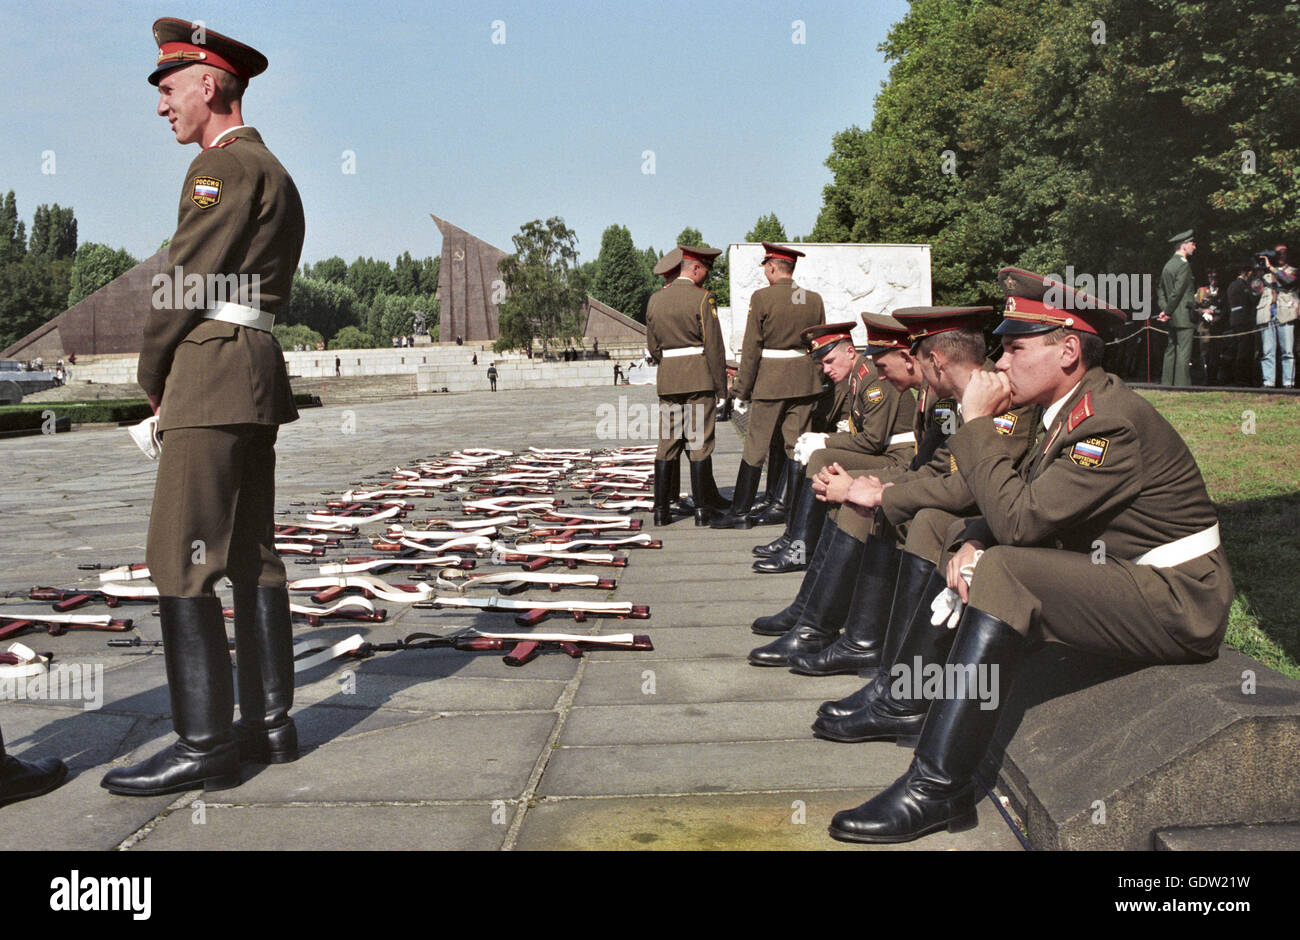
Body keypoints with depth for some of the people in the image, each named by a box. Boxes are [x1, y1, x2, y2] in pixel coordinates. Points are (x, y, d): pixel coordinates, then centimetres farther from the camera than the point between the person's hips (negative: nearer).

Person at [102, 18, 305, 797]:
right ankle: (269, 723, 14)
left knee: (181, 562, -10)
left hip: (213, 372, -10)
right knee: (252, 553, 9)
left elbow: (186, 281, -13)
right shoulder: (274, 173, 22)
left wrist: (152, 375, 1)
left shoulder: (223, 165, -8)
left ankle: (205, 746, -7)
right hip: (259, 378, 10)